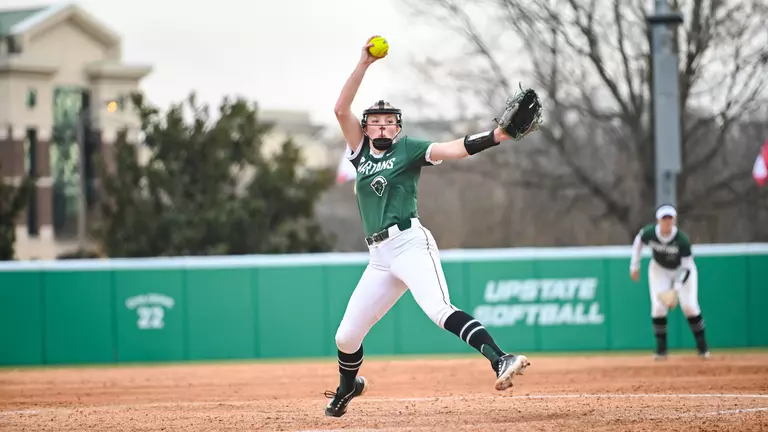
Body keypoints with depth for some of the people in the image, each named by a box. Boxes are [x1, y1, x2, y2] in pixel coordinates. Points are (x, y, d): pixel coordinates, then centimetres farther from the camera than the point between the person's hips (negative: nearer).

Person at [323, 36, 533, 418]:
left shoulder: (408, 150, 4)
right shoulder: (361, 152, 17)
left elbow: (453, 149, -10)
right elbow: (341, 109, 8)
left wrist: (497, 136, -26)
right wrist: (365, 63, 2)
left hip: (409, 243, -6)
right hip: (379, 256, 6)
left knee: (440, 311, -29)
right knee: (346, 335, 11)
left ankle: (501, 361, -42)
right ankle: (348, 387, 39)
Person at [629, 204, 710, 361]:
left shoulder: (682, 240, -33)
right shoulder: (649, 233, -26)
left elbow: (687, 267, -24)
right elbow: (638, 241, -2)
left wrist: (677, 288, -34)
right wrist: (634, 266, 2)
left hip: (682, 270, -2)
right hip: (659, 270, 2)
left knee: (689, 306, -13)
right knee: (658, 306, -12)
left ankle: (702, 347, 3)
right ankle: (661, 349, 1)